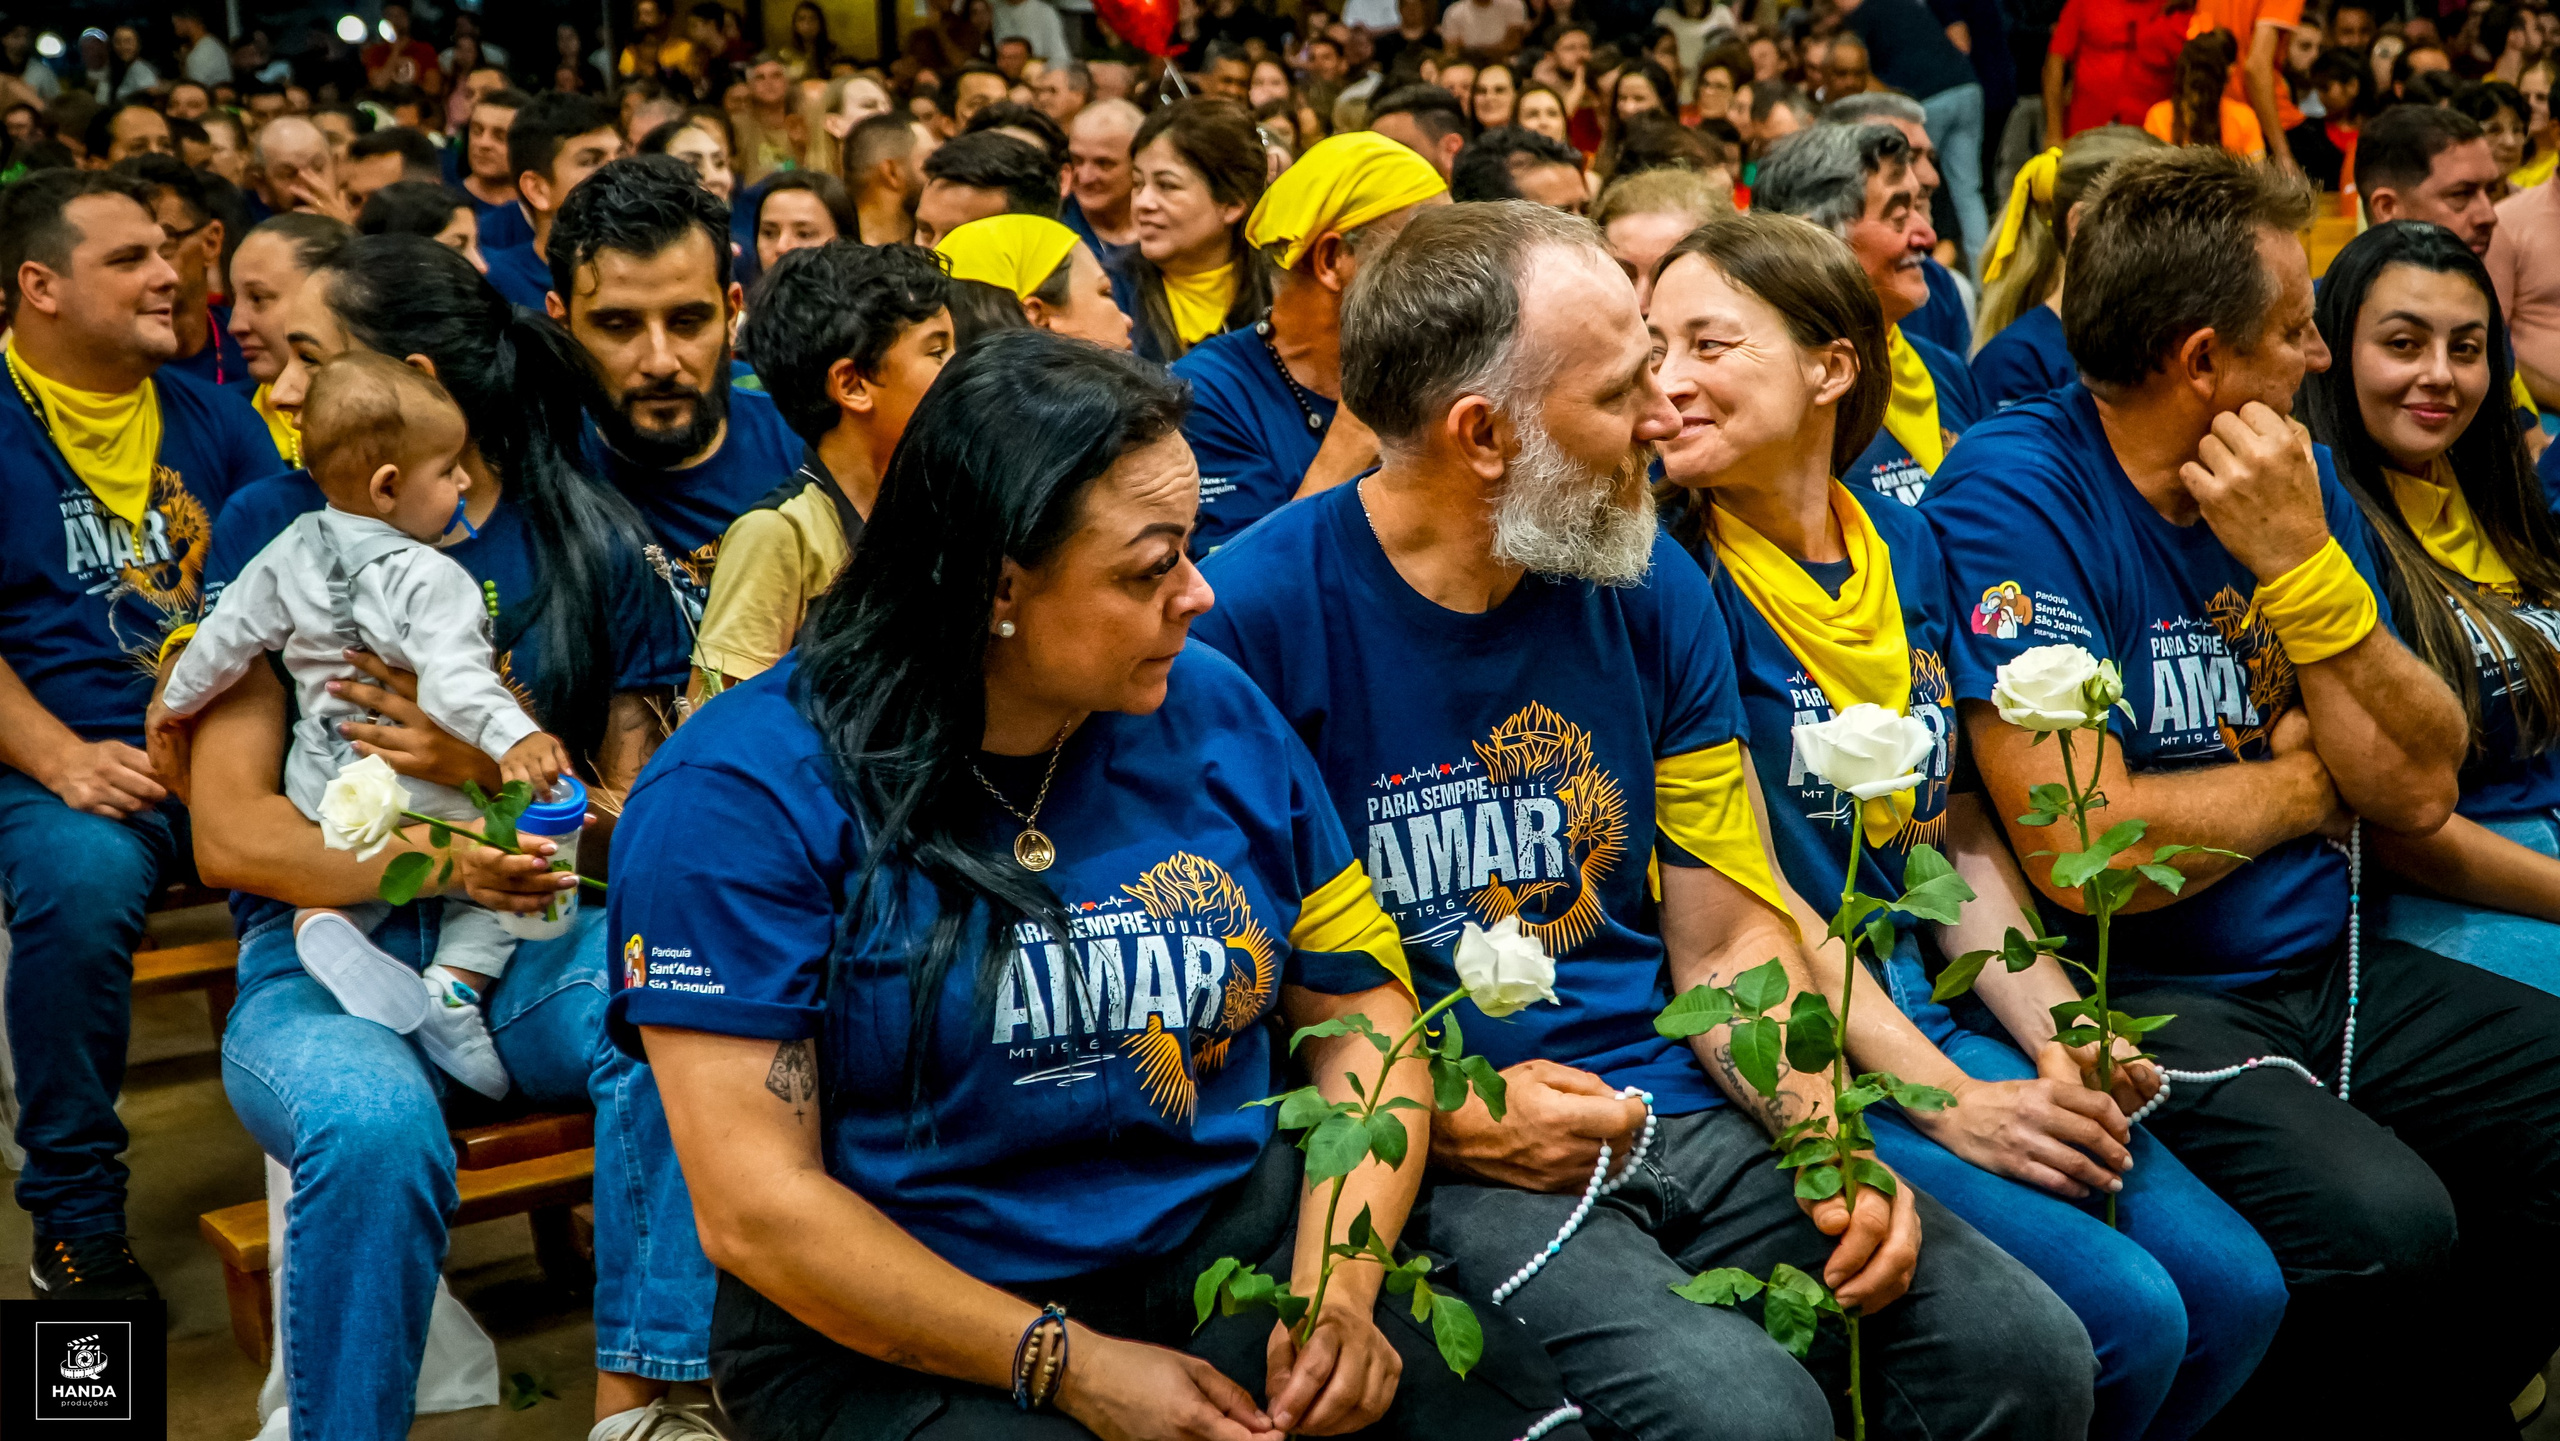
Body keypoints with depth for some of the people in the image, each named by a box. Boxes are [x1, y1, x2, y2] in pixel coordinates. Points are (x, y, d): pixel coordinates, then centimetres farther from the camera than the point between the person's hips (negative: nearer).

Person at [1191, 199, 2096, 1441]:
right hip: (1429, 1161, -5)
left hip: (1681, 1112, 6)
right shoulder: (1256, 617, -12)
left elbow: (1727, 941, 10)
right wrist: (1449, 1121, -14)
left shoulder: (1651, 588, 6)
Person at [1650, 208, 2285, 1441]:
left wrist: (2064, 1040, -3)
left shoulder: (1905, 547, 9)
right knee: (2121, 1316, -20)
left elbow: (1958, 838, 12)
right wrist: (1949, 1103, -17)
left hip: (1930, 1014, 6)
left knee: (2233, 1285, -7)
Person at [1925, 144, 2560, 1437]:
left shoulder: (2296, 482, 9)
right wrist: (2307, 783, -3)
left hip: (2332, 970, 8)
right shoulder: (2014, 493, -13)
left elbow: (2418, 789, 3)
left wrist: (2303, 563, -11)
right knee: (2379, 1222, -30)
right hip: (2134, 995, -7)